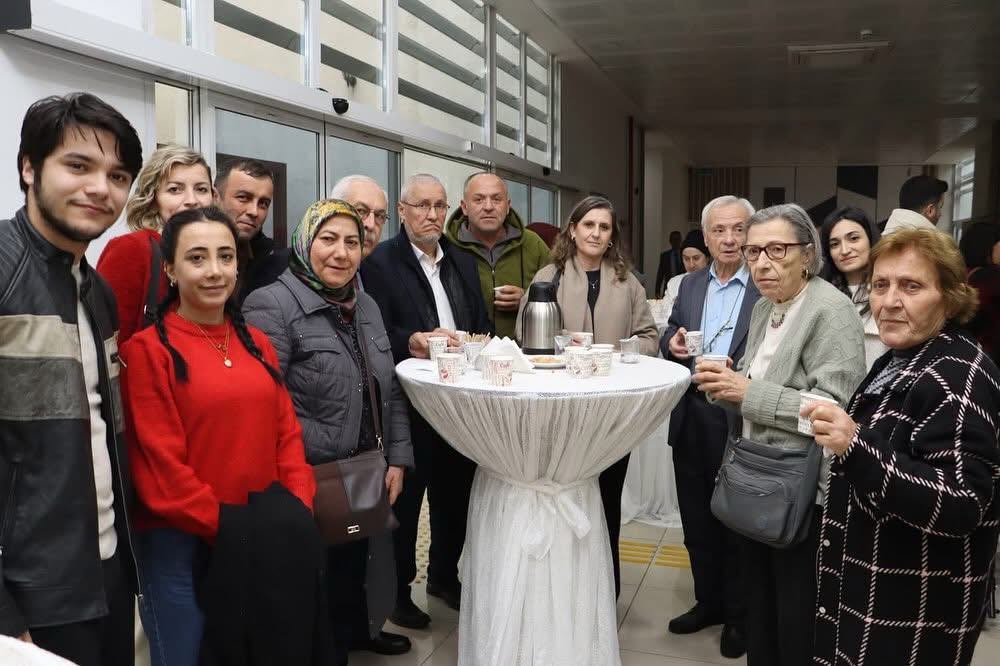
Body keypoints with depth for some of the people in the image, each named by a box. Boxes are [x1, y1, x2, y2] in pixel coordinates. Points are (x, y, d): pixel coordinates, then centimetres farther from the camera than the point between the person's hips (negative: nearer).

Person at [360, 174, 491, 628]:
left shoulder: (463, 262, 15)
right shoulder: (379, 262, -5)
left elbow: (482, 325, 13)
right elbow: (378, 334, -15)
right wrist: (415, 342, -32)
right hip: (409, 401, -5)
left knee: (455, 492, 15)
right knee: (405, 496, 7)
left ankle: (444, 575, 36)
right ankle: (397, 589, 24)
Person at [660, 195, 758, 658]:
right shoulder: (689, 285, 10)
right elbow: (669, 338, 13)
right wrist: (672, 343, -9)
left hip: (738, 420, -5)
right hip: (691, 420, 6)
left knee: (734, 522, 9)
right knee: (696, 520, 16)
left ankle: (738, 615, 28)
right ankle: (707, 602, 35)